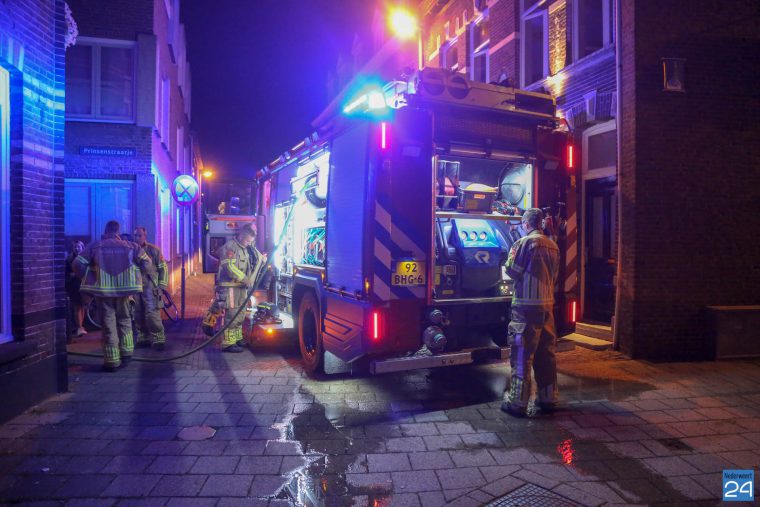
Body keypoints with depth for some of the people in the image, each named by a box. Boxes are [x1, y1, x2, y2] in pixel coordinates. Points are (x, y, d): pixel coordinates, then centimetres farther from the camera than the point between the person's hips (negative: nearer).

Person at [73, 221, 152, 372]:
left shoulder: (94, 246, 2)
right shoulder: (129, 246, 4)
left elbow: (78, 264, -3)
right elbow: (146, 263, 1)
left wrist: (88, 278, 10)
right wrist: (132, 277, 12)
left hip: (102, 289, -1)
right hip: (124, 289, 1)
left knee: (108, 323, 4)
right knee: (124, 319, 20)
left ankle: (112, 360, 4)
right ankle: (126, 352, 21)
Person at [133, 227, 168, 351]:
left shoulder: (153, 250, 0)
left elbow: (163, 268, 1)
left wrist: (161, 286, -5)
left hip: (150, 287, -4)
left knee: (152, 315, -11)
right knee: (138, 315, 9)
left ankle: (158, 339, -4)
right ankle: (142, 338, 20)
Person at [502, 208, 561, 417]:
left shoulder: (525, 242, -10)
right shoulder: (553, 246, 10)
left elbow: (513, 271, -8)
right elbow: (554, 276, 16)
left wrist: (512, 252, 8)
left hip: (526, 305, -6)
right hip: (547, 304, 7)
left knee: (522, 355, -2)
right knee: (546, 353, 14)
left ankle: (518, 402, 3)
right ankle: (548, 398, 22)